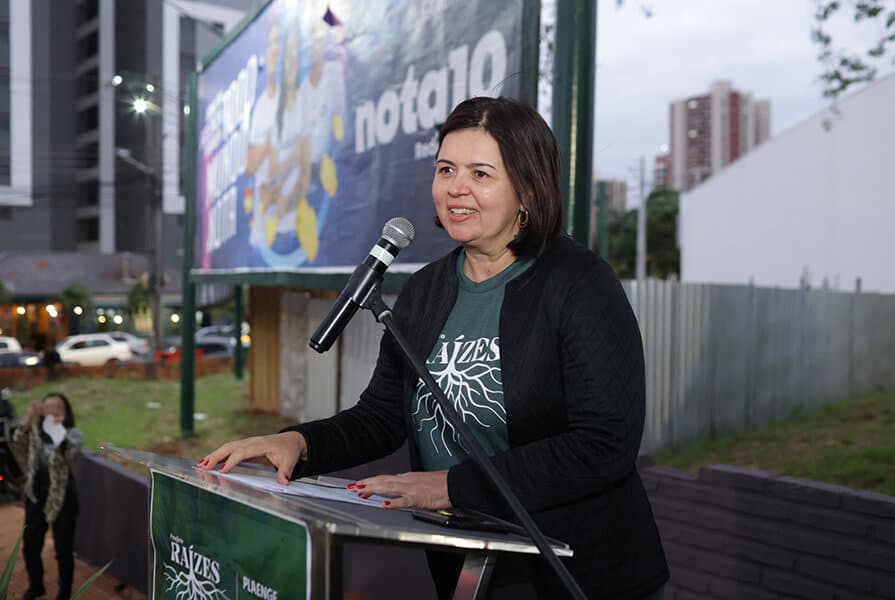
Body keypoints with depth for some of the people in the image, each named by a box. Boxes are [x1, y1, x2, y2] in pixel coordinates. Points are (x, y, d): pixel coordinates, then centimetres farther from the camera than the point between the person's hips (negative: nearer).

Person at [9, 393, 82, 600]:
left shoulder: (73, 434, -9)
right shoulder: (34, 432, 3)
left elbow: (70, 454, -28)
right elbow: (18, 448, -14)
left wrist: (58, 430, -43)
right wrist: (28, 421, -26)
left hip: (63, 497, -4)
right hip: (36, 495, 4)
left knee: (63, 550, 3)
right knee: (30, 546, 16)